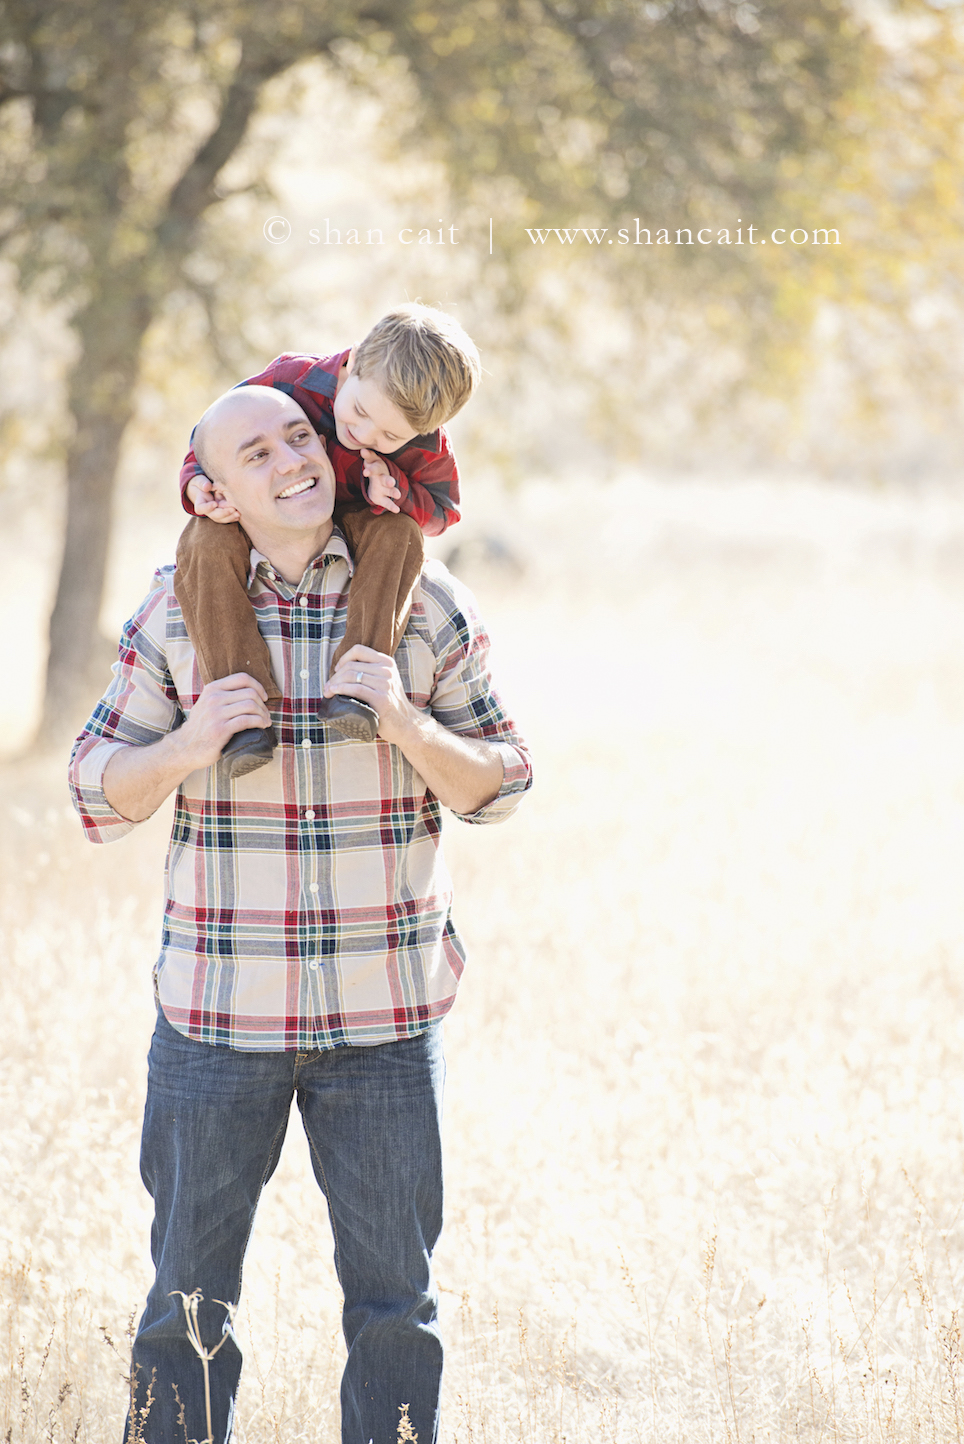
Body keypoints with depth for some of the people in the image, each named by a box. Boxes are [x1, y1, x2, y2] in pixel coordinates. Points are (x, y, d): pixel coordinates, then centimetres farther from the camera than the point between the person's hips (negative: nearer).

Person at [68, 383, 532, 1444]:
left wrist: (406, 723, -16)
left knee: (394, 1293, 9)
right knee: (192, 1287, 7)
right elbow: (100, 793, 4)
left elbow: (495, 788, 3)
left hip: (384, 1017, 1)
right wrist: (188, 747, -16)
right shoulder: (177, 611, 0)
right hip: (218, 1012, 0)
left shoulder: (425, 606, 1)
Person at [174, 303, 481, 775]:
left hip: (354, 529, 1)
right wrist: (199, 484, -33)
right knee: (207, 541, -33)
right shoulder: (288, 382, -28)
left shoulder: (426, 447, -22)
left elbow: (440, 508, -5)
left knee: (399, 535, -31)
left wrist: (397, 492, -28)